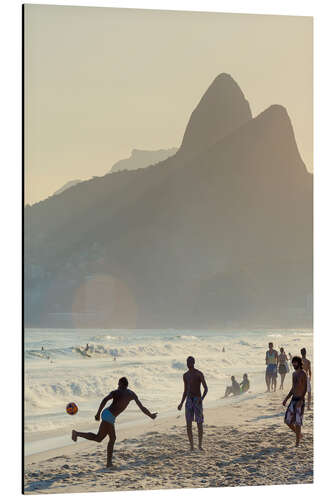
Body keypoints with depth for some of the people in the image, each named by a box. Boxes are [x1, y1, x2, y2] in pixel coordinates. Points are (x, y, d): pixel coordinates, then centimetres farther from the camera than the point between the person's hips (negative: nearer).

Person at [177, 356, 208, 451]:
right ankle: (191, 446, 7)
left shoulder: (199, 374, -6)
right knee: (188, 424, -3)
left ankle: (200, 445, 13)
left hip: (197, 400, -4)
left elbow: (206, 388, -7)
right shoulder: (185, 375, 12)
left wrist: (202, 398, -25)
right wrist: (181, 403, 10)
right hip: (188, 400, 4)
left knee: (199, 424, -4)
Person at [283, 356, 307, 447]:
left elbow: (305, 388, -15)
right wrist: (286, 399, 18)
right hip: (293, 399, 8)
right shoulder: (294, 374, 15)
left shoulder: (303, 374, -10)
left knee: (297, 422, -5)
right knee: (288, 421, 6)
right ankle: (299, 434, 25)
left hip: (300, 400, -8)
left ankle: (297, 442, 4)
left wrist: (301, 400, -25)